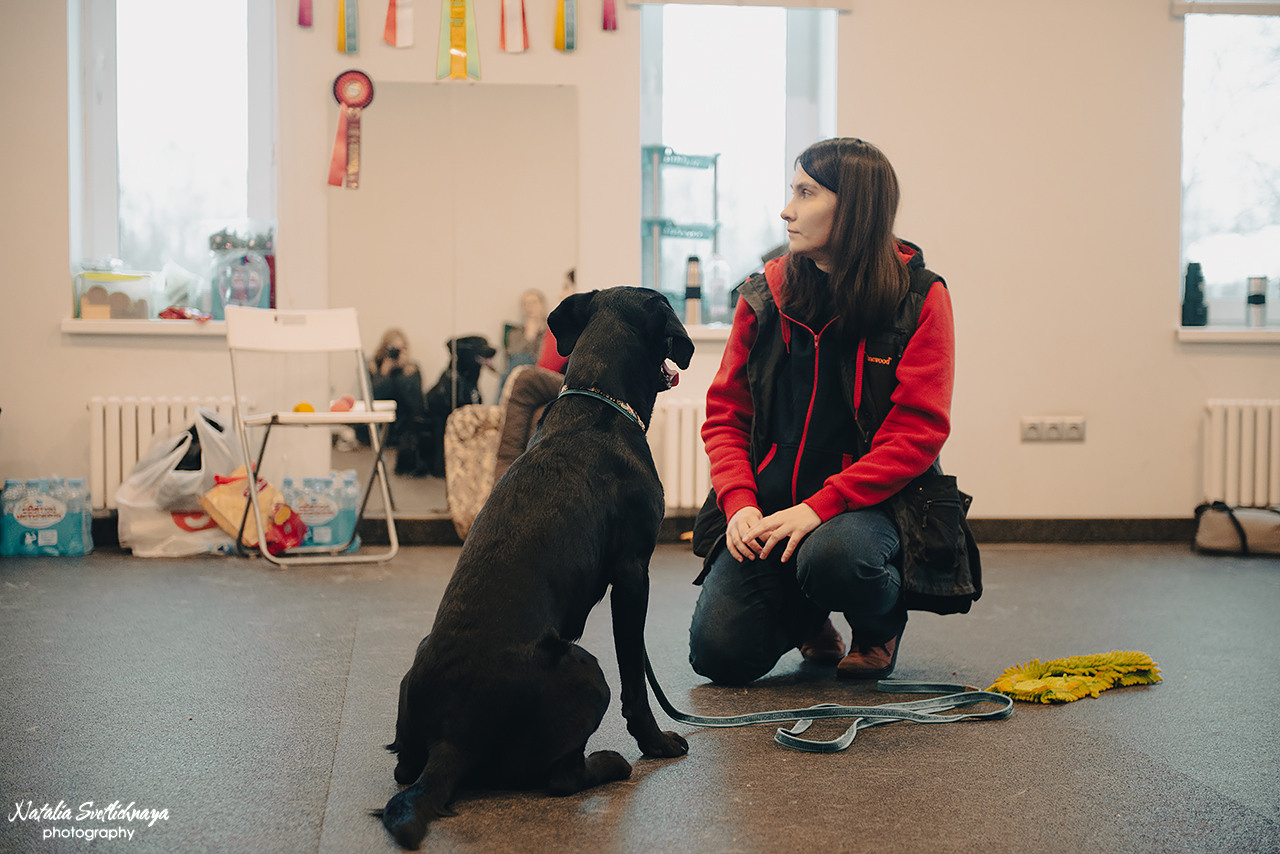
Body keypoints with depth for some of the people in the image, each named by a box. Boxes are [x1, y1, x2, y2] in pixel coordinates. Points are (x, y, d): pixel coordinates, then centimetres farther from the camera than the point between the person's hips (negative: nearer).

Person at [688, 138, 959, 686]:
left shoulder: (919, 298, -5)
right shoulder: (765, 295, 5)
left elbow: (917, 433, -12)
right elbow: (725, 414, 7)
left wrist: (819, 507, -22)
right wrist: (740, 503, -11)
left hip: (867, 500, -3)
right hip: (770, 502, 3)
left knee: (832, 555, -38)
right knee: (720, 652, -13)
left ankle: (882, 620, 1)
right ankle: (806, 618, 23)